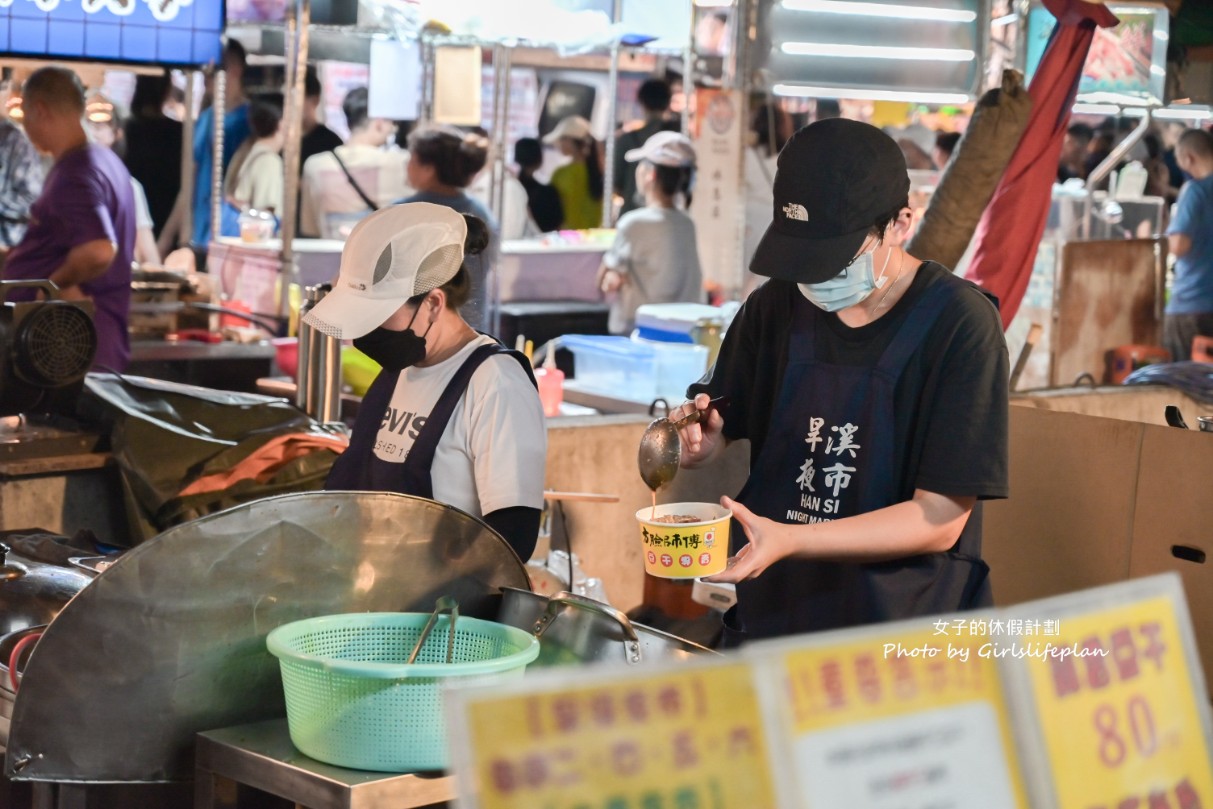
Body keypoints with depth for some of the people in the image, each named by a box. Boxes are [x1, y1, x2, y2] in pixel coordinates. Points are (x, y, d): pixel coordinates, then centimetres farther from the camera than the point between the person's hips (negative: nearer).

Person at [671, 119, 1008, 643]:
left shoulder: (960, 325, -15)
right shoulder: (777, 306, 0)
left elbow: (939, 520, -18)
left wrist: (789, 540, -29)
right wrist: (698, 442, -14)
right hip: (767, 616, 4)